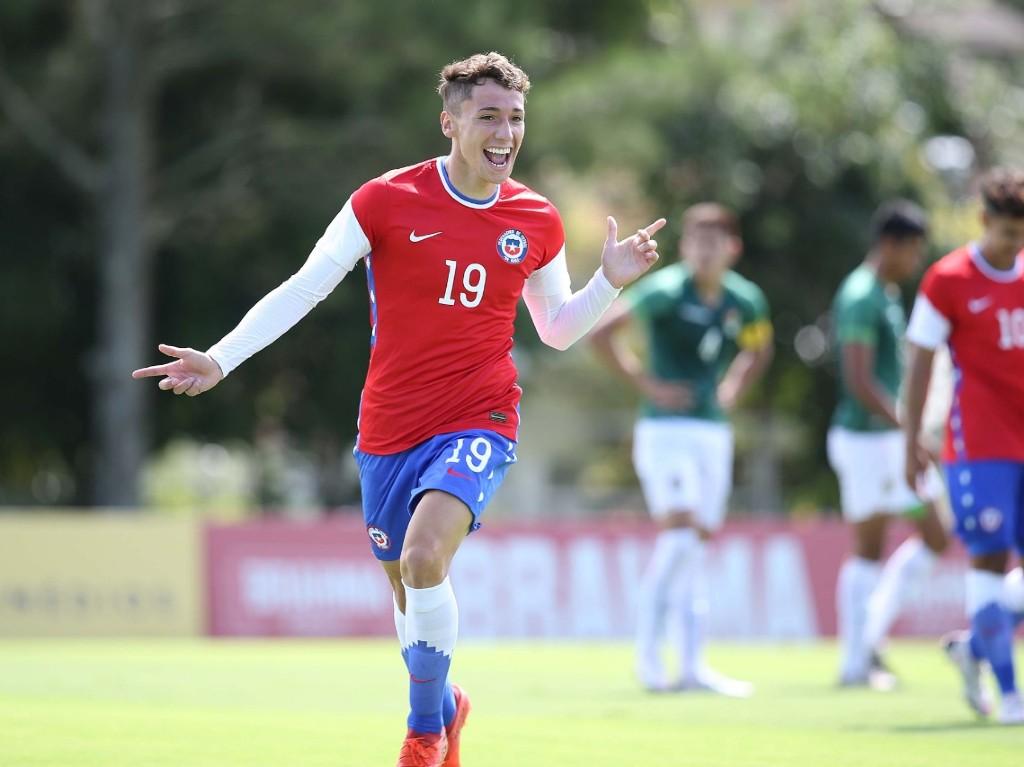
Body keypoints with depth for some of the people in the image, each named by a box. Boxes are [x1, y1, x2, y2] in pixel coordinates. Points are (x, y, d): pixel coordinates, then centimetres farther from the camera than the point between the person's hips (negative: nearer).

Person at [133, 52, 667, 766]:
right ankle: (445, 706, 44)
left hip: (478, 424, -1)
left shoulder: (537, 222, 2)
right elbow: (304, 289, -5)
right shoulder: (388, 200, -6)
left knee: (423, 560, -26)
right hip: (389, 431, 1)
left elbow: (557, 328, 16)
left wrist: (611, 281, -2)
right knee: (407, 590, 13)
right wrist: (219, 360, -14)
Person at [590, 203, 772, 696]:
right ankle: (648, 651, -8)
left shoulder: (745, 301, 5)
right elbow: (600, 333, -14)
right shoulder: (665, 291, -12)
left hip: (714, 430, 6)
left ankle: (692, 666, 7)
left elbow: (758, 350, 26)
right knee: (679, 531, -17)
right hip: (666, 428, -6)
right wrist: (647, 384, -14)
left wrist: (731, 391, 11)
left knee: (700, 539, 5)